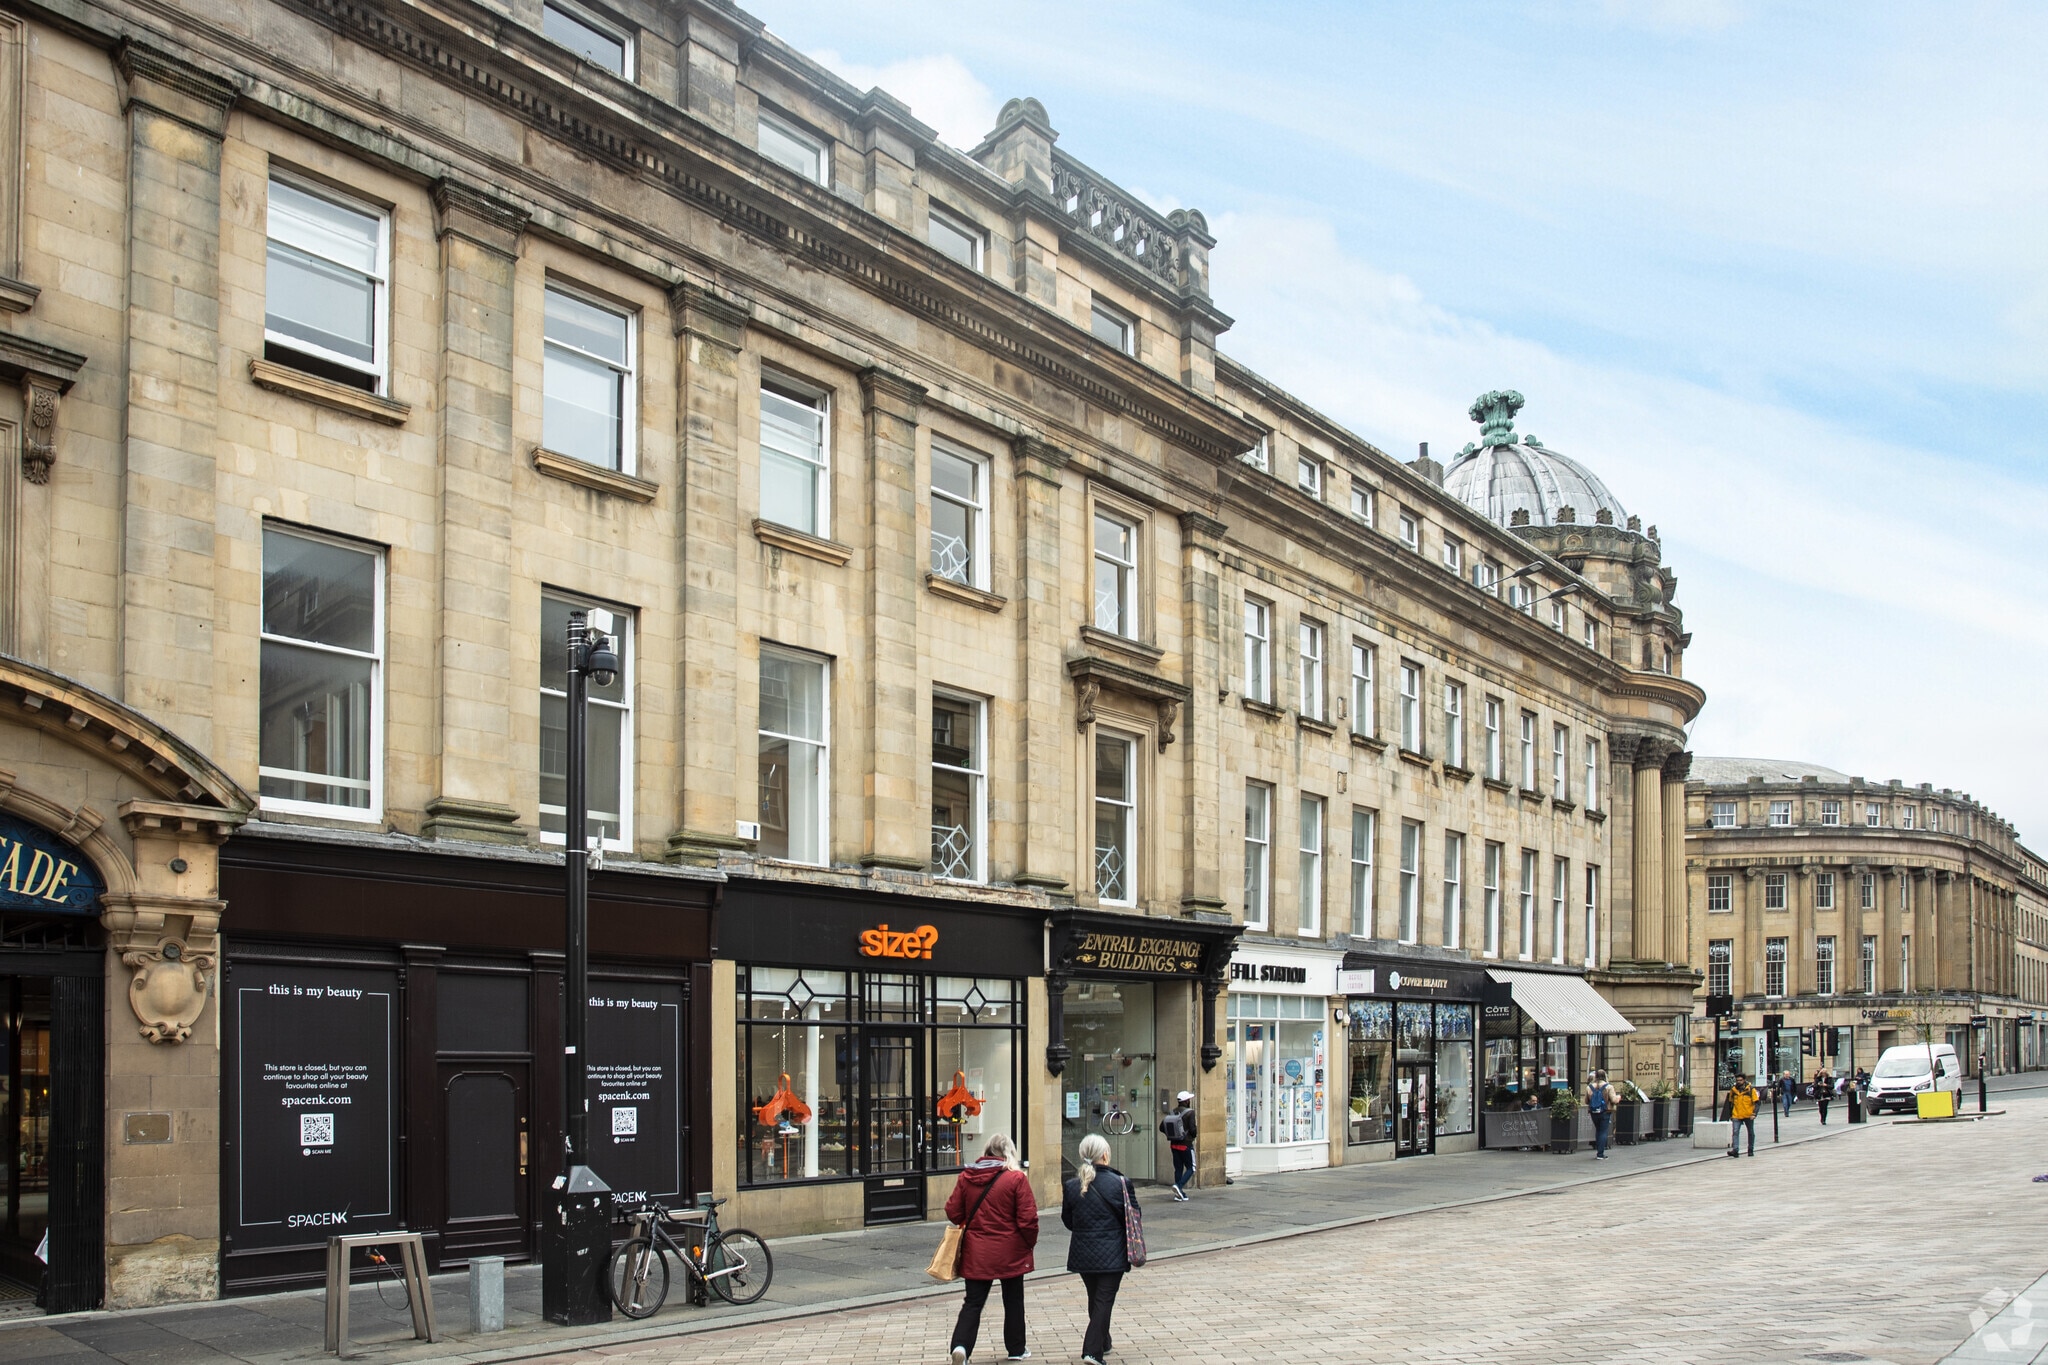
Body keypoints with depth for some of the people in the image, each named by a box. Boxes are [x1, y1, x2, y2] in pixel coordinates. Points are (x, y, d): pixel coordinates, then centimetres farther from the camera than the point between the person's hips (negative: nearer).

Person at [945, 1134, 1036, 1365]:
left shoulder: (966, 1177, -1)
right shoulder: (1017, 1178, -11)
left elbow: (953, 1212, 4)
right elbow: (1028, 1218, -12)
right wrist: (1030, 1242, 6)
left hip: (975, 1252, 2)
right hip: (1010, 1251, -2)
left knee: (973, 1302, 6)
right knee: (1013, 1301, 14)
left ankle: (960, 1345, -13)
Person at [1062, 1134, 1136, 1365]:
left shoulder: (1072, 1186, -3)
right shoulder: (1119, 1183, -11)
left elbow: (1068, 1221, 6)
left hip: (1083, 1253, 4)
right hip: (1112, 1254, -4)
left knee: (1095, 1298, 20)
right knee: (1104, 1300, 0)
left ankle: (1102, 1343, 33)